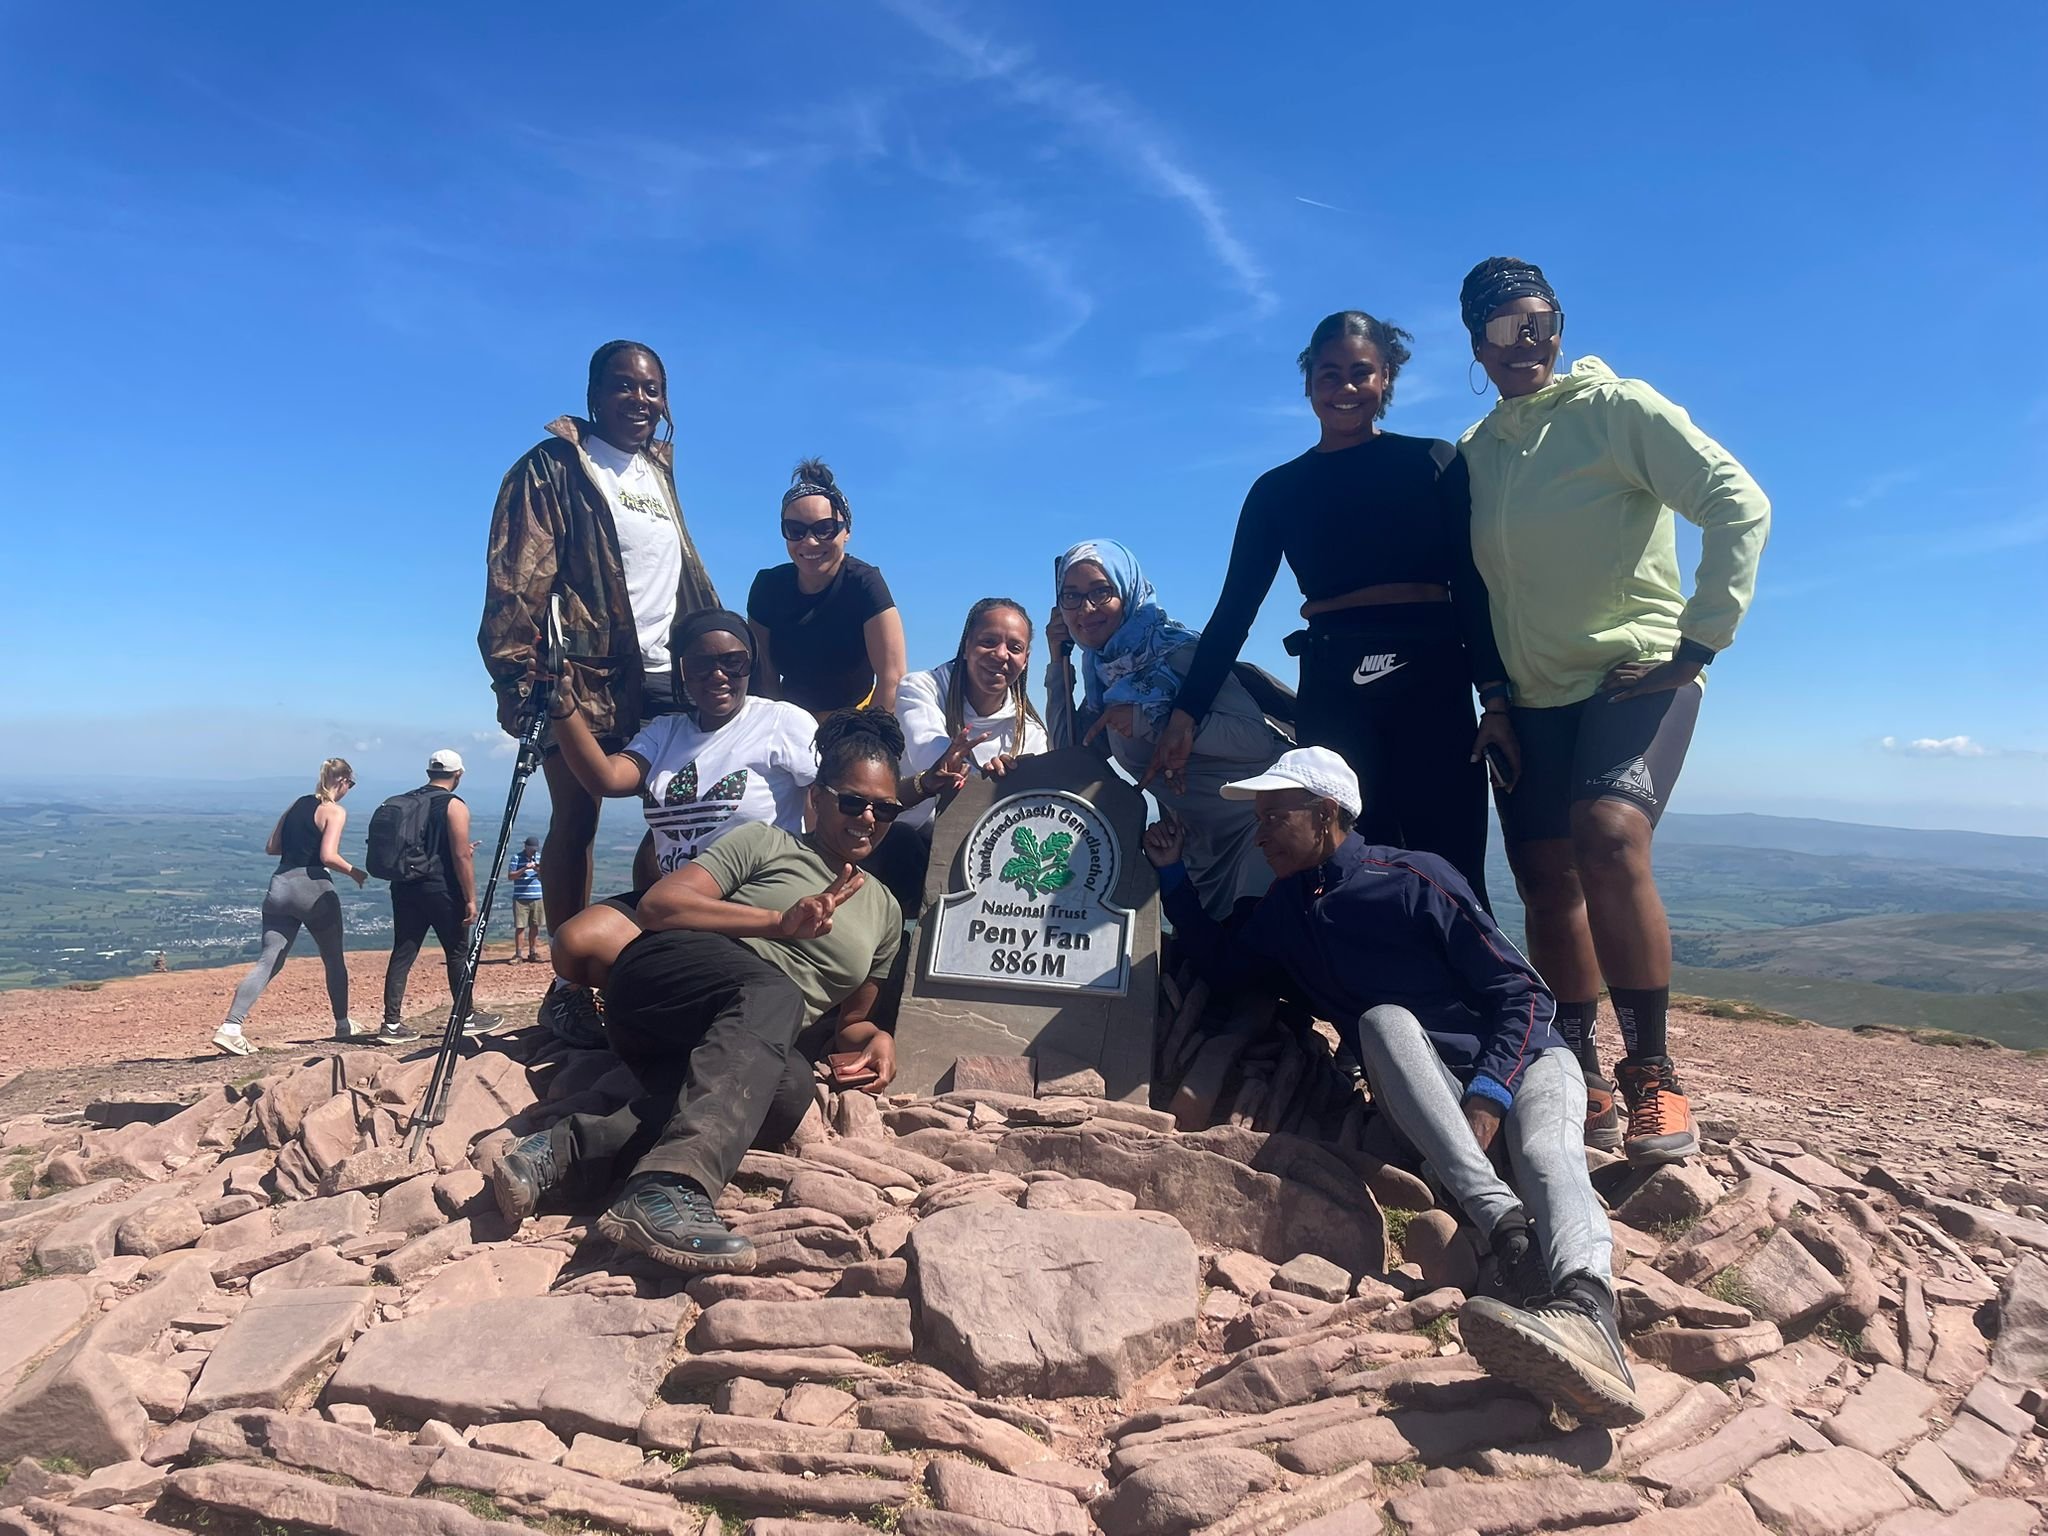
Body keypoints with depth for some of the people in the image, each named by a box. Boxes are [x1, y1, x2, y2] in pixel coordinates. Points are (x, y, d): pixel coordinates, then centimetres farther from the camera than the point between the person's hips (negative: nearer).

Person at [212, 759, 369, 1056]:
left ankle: (231, 1027, -14)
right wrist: (354, 872, -1)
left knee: (269, 961, 1)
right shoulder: (335, 812, -6)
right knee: (334, 959, 13)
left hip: (280, 885, 6)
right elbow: (328, 856, -16)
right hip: (312, 887, -6)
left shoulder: (297, 804, 15)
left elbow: (271, 847, 15)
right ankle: (343, 1024, 25)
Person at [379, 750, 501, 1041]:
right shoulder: (454, 805, -9)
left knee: (402, 954, 6)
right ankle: (467, 1018, 15)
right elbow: (461, 857, -14)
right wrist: (470, 899, -10)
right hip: (441, 889, -6)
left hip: (404, 887, 6)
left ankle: (392, 1024, 3)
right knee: (458, 953, 6)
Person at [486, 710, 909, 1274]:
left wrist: (875, 1037, 6)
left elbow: (850, 1019, 30)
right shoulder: (764, 843, 9)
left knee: (791, 1089, -34)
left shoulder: (885, 911, 22)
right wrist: (778, 922, -11)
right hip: (665, 982, -4)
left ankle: (565, 1151, -36)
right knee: (776, 993, -38)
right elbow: (657, 906, -2)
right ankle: (666, 1188, -53)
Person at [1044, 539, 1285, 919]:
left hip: (1258, 820, -7)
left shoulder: (1178, 650, -19)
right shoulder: (1104, 673, 5)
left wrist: (1150, 718, -29)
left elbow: (1259, 737, -29)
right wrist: (1059, 662, 0)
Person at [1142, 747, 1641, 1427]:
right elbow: (1223, 967, 27)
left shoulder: (1413, 879, -9)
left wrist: (1488, 1096, -27)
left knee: (1545, 1152, -35)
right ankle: (1506, 1227, -48)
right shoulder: (1286, 909, 11)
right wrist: (1172, 872, 16)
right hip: (1422, 1086, 3)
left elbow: (1524, 996, -11)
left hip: (1520, 1056, -3)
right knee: (1384, 1018, -30)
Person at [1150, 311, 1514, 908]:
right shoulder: (1277, 490, 12)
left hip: (1432, 682, 0)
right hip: (1331, 691, 1)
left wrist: (1495, 699, -6)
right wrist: (1185, 712, 0)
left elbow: (1472, 589, 5)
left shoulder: (1435, 463, 10)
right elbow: (1234, 609, 8)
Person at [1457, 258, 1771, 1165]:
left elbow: (1739, 504, -10)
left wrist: (1702, 639, -14)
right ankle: (1581, 1078, 17)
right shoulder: (1474, 451, 12)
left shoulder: (1617, 408, -3)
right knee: (1546, 878, 3)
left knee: (1609, 837, -27)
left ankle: (1652, 1075, -15)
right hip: (1533, 695, 5)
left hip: (1635, 672, -5)